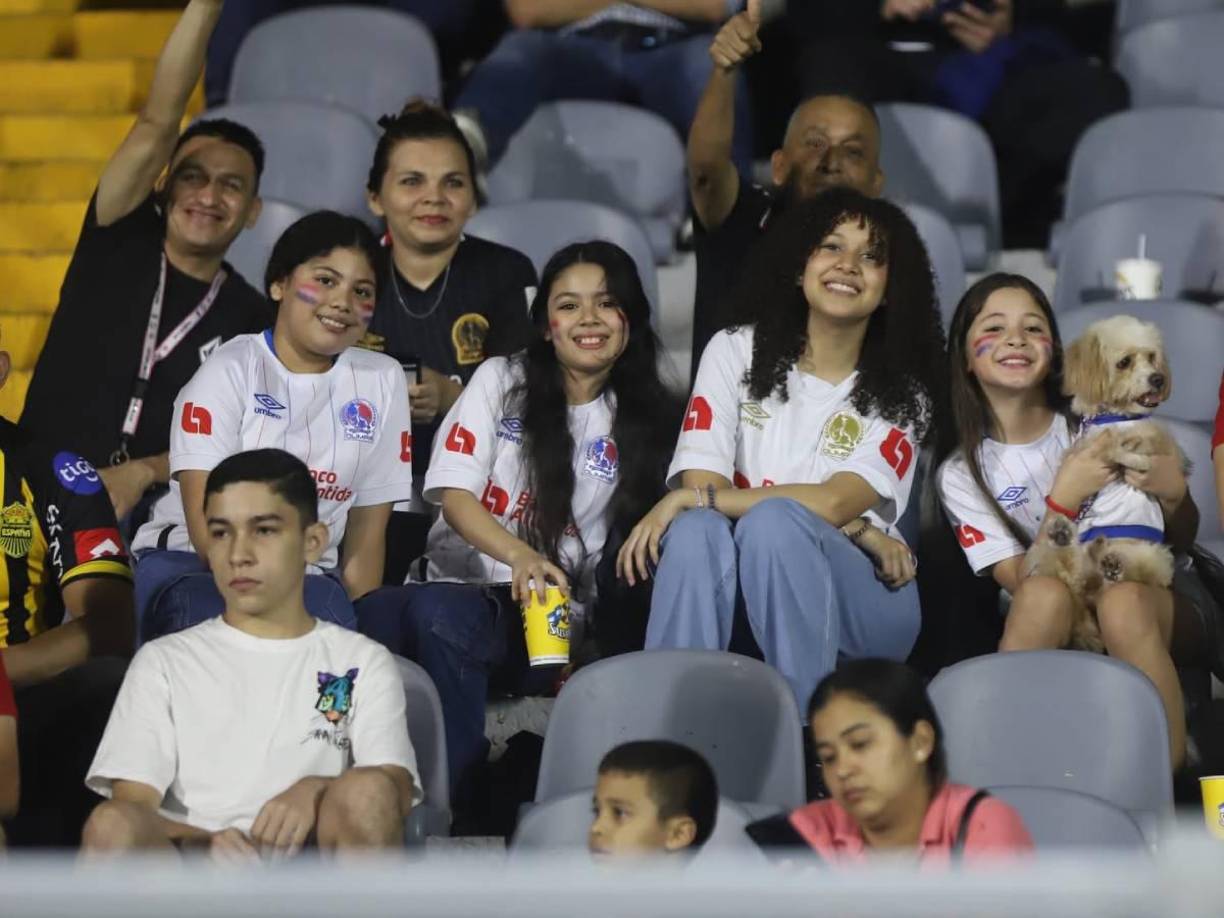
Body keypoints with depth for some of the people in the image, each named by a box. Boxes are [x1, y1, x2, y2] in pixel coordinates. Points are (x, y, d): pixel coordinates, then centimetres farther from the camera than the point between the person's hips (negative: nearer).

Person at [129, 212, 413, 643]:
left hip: (308, 579, 2)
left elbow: (365, 541, 10)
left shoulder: (382, 382, 10)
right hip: (188, 566, -2)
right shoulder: (229, 372, -2)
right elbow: (206, 527, -11)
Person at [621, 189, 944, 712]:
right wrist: (859, 531, -13)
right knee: (697, 529, -33)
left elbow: (832, 503, -14)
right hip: (739, 592, 1)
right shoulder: (737, 352, 6)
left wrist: (694, 498, -18)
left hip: (856, 601, -1)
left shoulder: (900, 396, 3)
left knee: (772, 524, -33)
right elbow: (702, 482, -8)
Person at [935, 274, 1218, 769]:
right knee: (1044, 595, -36)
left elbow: (1183, 539, 8)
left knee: (1122, 603, -36)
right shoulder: (962, 475, 1)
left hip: (1158, 598, 0)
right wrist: (1064, 500, -22)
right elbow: (1020, 580, -9)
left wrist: (1174, 494, -15)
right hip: (1057, 631, 0)